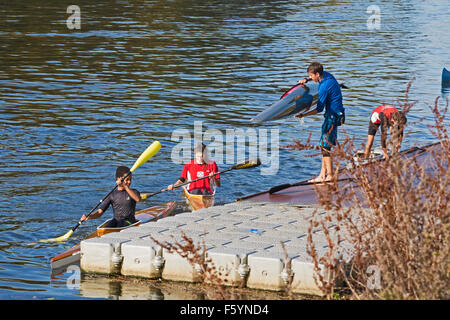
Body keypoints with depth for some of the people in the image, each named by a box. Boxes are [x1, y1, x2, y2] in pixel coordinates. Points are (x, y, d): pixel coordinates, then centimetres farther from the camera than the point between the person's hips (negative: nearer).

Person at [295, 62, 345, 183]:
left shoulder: (324, 87, -22)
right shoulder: (326, 75, 5)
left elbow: (319, 109, -18)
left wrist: (304, 115, -12)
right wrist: (306, 80, 14)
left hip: (333, 116, -10)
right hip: (335, 114, 10)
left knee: (325, 146, -7)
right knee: (324, 145, 11)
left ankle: (330, 175, -3)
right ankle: (322, 175, 12)